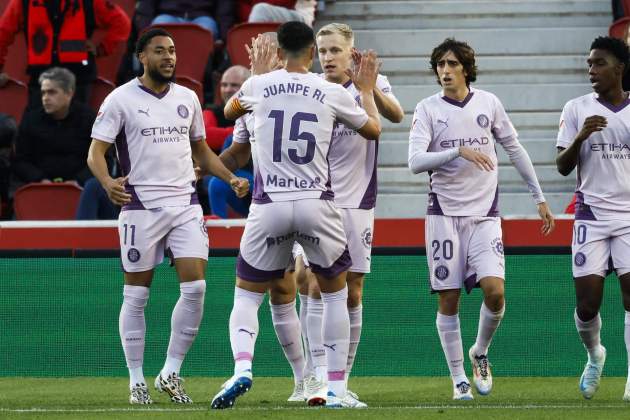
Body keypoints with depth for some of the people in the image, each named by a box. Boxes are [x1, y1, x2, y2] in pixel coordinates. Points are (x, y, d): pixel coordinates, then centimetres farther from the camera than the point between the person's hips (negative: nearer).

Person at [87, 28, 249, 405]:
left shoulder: (187, 98, 12)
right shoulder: (121, 100, -3)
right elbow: (96, 151, -6)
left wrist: (231, 178, 7)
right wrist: (107, 182, -27)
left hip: (186, 204, 4)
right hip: (141, 205, -4)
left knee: (195, 287, -8)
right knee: (137, 295, 1)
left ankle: (171, 373, 3)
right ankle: (137, 380, 10)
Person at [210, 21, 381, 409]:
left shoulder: (259, 85, 3)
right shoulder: (333, 93, 1)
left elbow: (230, 111, 28)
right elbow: (374, 130, 19)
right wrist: (367, 89, 35)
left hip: (269, 206, 0)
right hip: (317, 204, 0)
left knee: (247, 296, 11)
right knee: (336, 293, 18)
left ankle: (242, 367, -16)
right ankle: (337, 388, 12)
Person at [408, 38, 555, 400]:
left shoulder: (489, 103, 5)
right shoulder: (428, 109, -1)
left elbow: (515, 150, 14)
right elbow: (415, 161, -12)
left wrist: (540, 198, 15)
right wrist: (459, 152, -25)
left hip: (485, 213, 1)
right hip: (445, 212, -1)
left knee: (495, 290, -15)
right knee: (448, 300, -1)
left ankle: (480, 353, 11)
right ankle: (459, 379, 9)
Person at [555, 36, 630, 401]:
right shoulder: (577, 110, 4)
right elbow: (563, 167, 2)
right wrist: (580, 137, -15)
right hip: (592, 216, 0)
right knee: (587, 303, -3)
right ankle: (594, 354, 27)